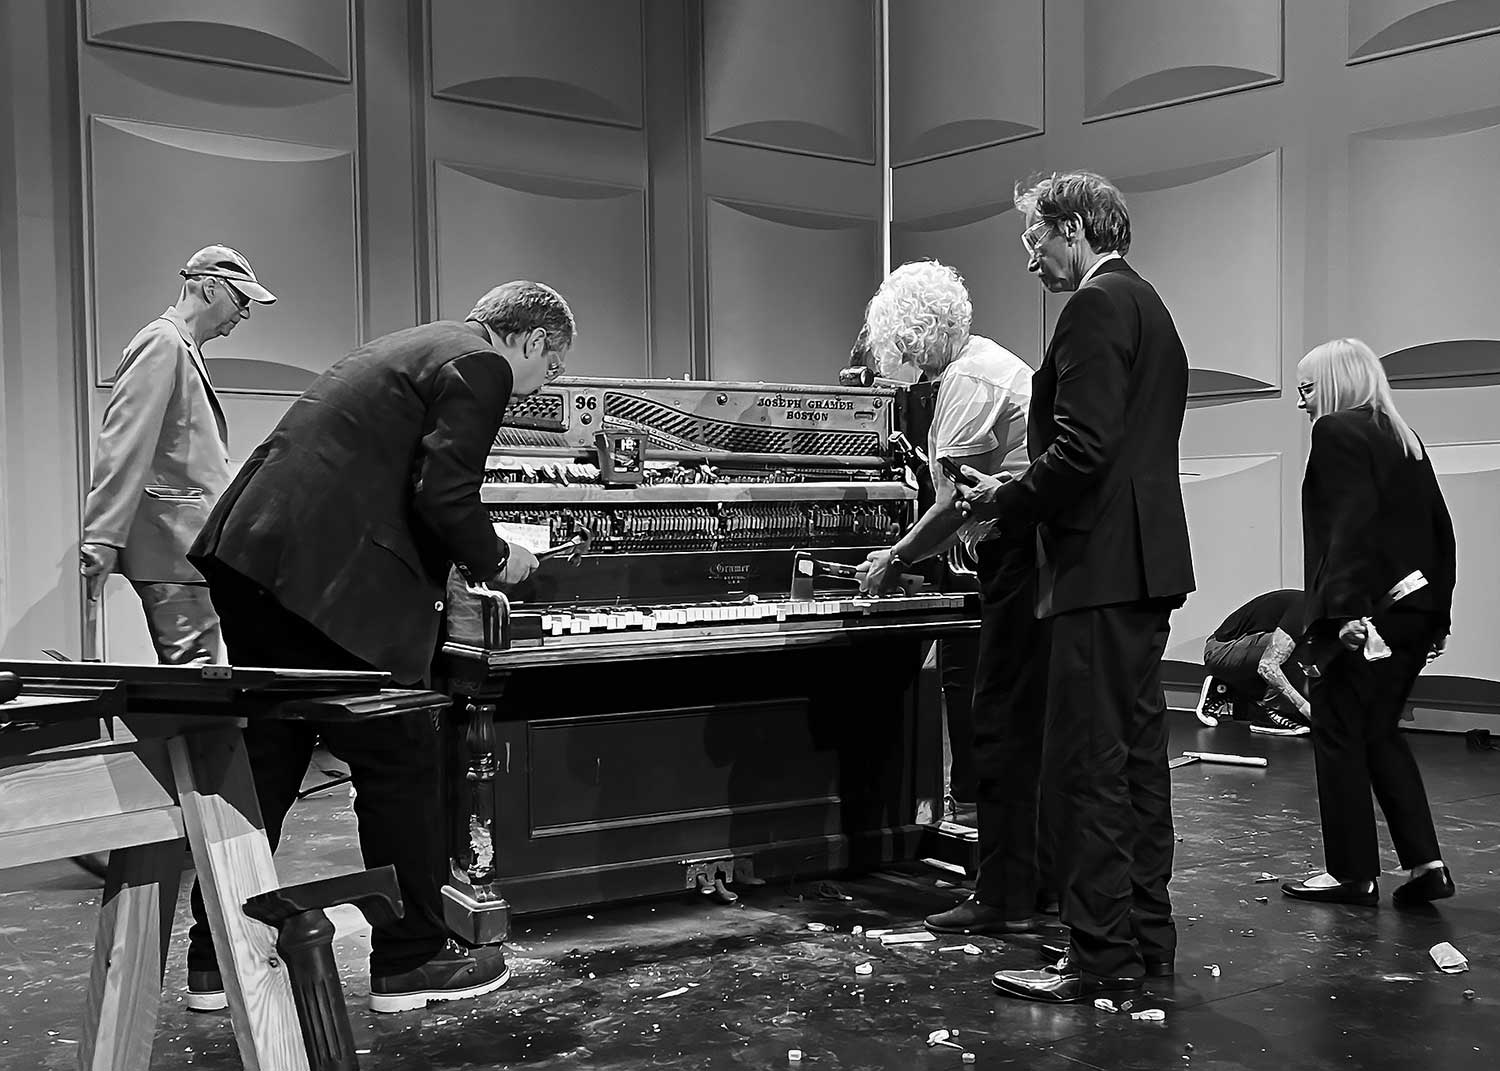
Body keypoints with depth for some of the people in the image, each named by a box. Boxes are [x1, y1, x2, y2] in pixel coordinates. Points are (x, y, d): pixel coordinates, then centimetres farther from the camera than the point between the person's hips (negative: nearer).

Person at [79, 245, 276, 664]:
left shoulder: (185, 348, 23)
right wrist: (101, 539, -23)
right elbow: (123, 445, -17)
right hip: (174, 544, -10)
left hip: (193, 543, 10)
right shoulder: (163, 342, -7)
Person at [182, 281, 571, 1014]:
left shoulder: (418, 348, 25)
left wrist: (461, 568, 28)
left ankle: (218, 956, 25)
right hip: (327, 578, -10)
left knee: (265, 759, 16)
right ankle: (409, 958, 12)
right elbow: (444, 497, -16)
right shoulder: (480, 365, -5)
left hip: (255, 556, 10)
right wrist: (495, 561, 2)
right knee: (400, 764, 2)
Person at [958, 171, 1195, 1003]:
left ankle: (1101, 956, -1)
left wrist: (1007, 499, -7)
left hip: (1102, 563, -10)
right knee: (1137, 751, 14)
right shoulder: (1147, 306, 20)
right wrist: (1020, 495, 18)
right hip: (1146, 562, 10)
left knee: (1087, 763, -6)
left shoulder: (1097, 306, -12)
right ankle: (1146, 935, 23)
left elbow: (1082, 449, -22)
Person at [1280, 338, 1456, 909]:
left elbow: (1350, 524, -19)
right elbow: (1439, 527, 17)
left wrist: (1344, 609, -25)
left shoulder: (1338, 432, -7)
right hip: (1416, 608, 9)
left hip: (1368, 610, -9)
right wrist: (1437, 614, 20)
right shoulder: (1403, 438, 17)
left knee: (1339, 736, 1)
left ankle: (1352, 873, 7)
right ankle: (1425, 863, 12)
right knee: (1380, 734, 16)